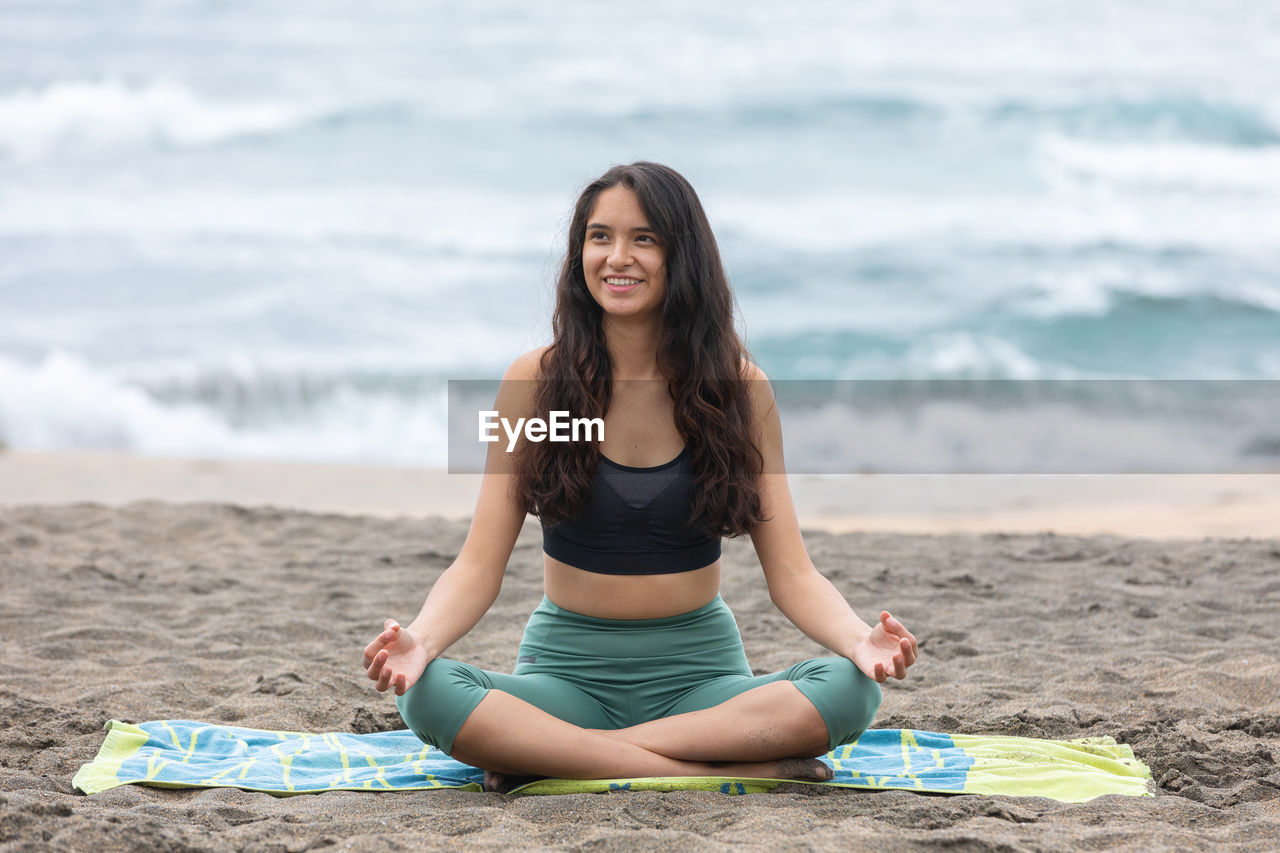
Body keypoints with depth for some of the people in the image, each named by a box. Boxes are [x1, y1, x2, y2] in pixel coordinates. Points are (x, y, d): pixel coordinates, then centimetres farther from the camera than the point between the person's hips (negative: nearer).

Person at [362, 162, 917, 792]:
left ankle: (548, 753, -24)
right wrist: (419, 639, -26)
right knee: (427, 693, -32)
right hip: (567, 664, -1)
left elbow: (791, 573, -1)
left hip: (699, 671, 1)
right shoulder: (535, 381, -1)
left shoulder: (738, 386, 1)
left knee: (850, 691, -29)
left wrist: (861, 639, -23)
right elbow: (479, 564, -4)